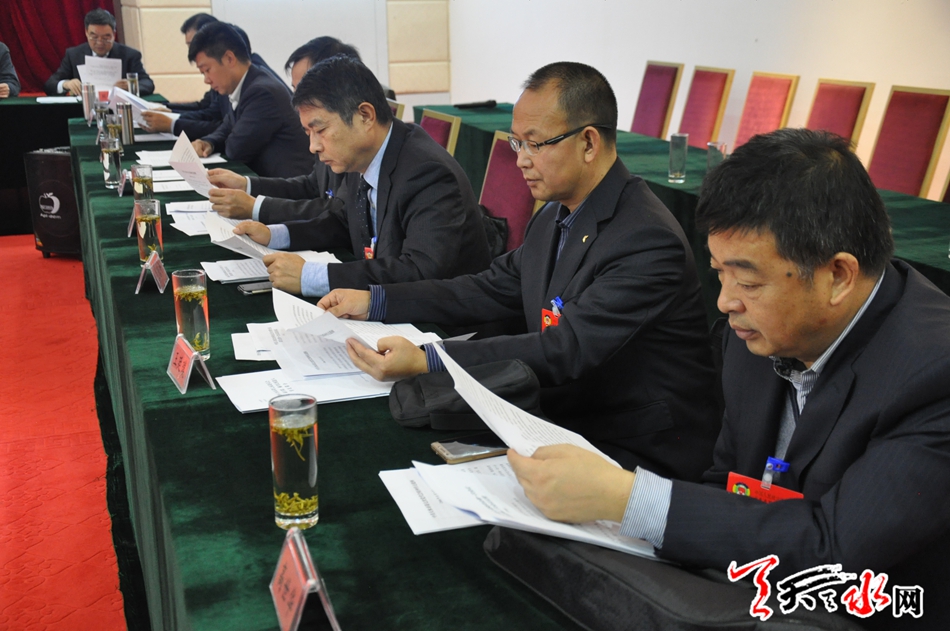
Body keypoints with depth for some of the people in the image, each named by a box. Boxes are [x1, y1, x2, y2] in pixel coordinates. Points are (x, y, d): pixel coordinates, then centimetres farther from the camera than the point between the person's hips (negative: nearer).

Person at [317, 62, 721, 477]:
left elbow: (566, 350, -29)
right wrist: (373, 301, 6)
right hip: (563, 420, 8)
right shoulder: (555, 216, 6)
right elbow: (491, 291, 14)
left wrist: (425, 361, -34)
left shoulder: (648, 240, -22)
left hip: (638, 455, -7)